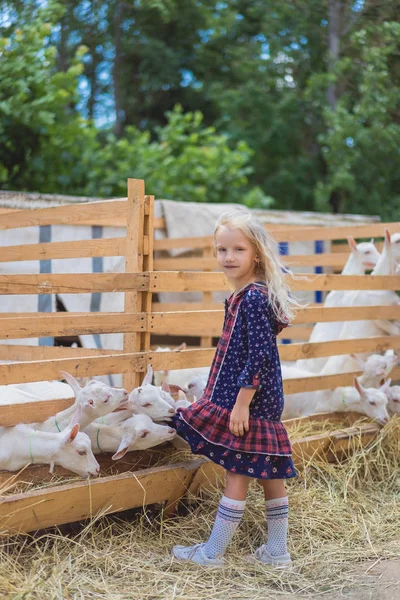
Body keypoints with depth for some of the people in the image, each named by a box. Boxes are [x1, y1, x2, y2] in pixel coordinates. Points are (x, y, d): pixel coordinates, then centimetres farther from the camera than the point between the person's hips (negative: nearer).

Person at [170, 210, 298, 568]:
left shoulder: (254, 298, -18)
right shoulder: (242, 296, 12)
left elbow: (259, 355, -22)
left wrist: (242, 403, -21)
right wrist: (235, 401, 25)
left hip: (249, 402, -10)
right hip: (263, 403, 10)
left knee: (237, 473, 0)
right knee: (270, 474, 13)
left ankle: (213, 552, 10)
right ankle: (277, 552, 23)